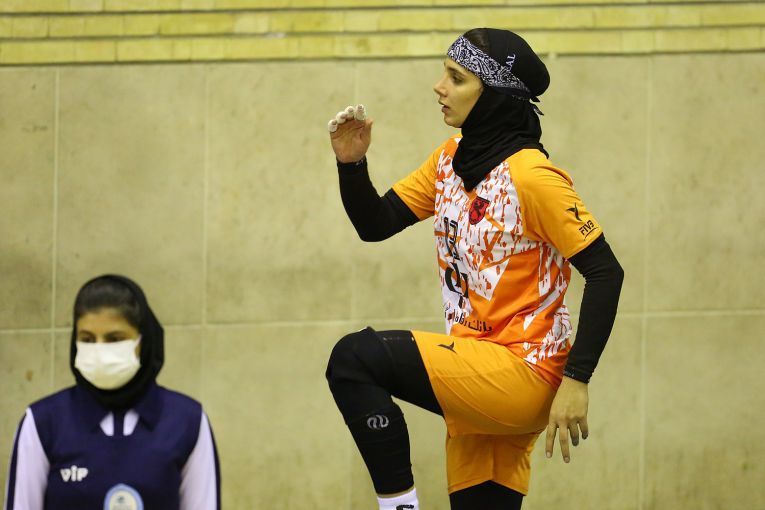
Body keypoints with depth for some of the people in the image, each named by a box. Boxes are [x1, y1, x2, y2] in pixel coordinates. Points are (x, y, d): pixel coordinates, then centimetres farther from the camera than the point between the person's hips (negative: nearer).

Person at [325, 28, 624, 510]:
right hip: (476, 376, 8)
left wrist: (576, 380, -21)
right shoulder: (451, 159, 8)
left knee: (355, 358, -21)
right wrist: (352, 164, -6)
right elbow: (375, 224, 14)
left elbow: (605, 273, -17)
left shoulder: (531, 176, -15)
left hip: (523, 375, -8)